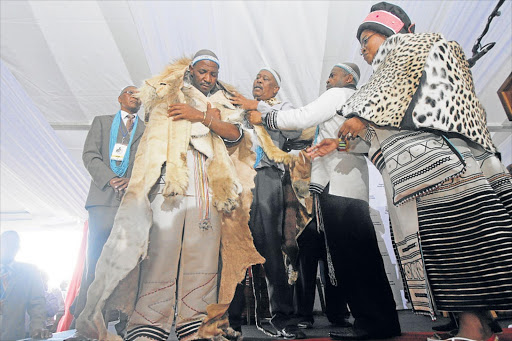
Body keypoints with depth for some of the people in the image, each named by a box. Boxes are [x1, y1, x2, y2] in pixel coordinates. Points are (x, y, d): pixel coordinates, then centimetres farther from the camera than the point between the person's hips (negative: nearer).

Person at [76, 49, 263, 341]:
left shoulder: (223, 104, 23)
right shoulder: (170, 94, 22)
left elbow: (236, 134, 8)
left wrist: (201, 116, -4)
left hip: (209, 185, 2)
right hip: (170, 179, -2)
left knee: (203, 251, -3)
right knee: (162, 246, -9)